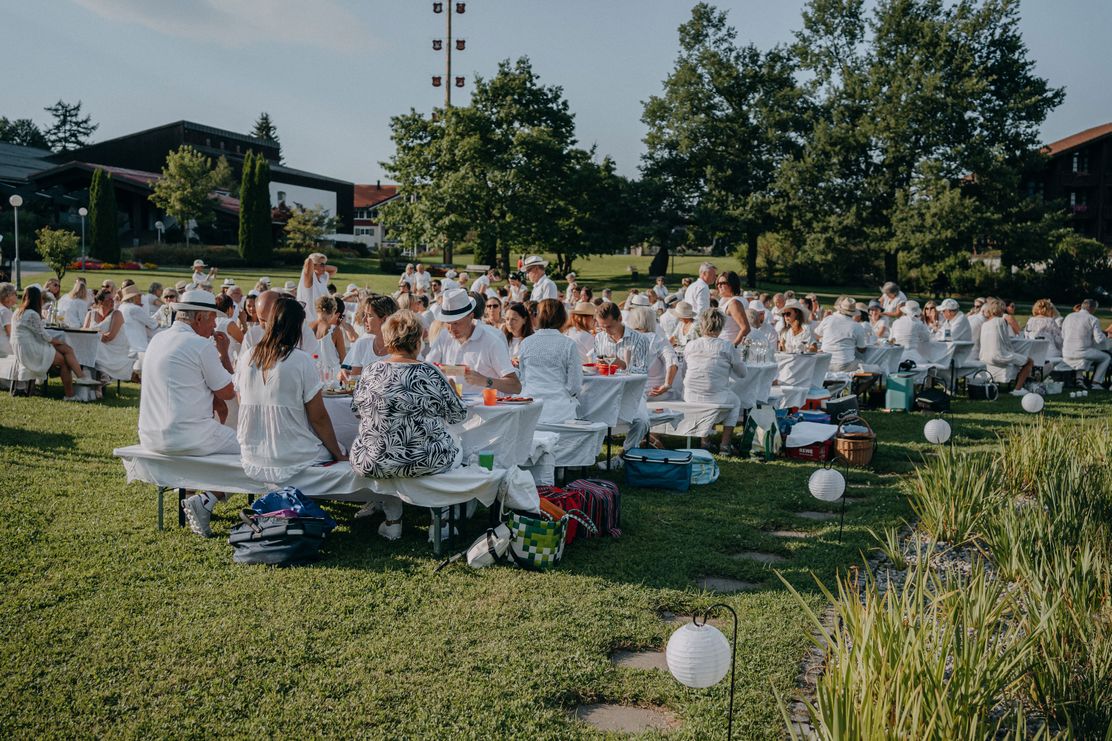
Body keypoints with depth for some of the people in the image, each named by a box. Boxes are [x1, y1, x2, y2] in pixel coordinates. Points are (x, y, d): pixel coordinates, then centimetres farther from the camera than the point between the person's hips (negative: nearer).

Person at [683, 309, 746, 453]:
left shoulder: (690, 345, 2)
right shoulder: (727, 346, -7)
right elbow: (742, 373, 4)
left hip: (690, 397, 3)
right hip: (716, 397, -3)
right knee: (735, 402, 31)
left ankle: (704, 440, 35)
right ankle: (725, 444, 26)